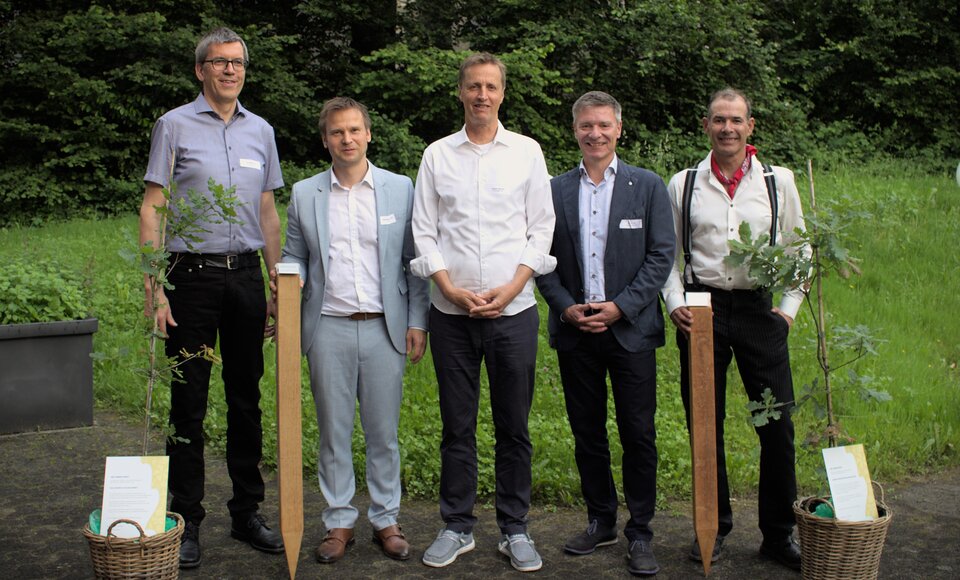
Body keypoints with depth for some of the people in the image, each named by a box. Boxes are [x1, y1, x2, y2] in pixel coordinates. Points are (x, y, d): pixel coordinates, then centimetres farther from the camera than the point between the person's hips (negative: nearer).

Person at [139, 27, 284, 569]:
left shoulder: (261, 131, 13)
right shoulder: (175, 126, 1)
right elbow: (152, 209, -2)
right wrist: (154, 289, -11)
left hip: (246, 275, 4)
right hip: (192, 275, -4)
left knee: (246, 399, 9)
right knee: (189, 402, 1)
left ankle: (248, 511, 21)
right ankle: (187, 521, 11)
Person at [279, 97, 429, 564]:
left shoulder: (400, 189, 4)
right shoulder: (304, 194, 7)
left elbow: (414, 261, 5)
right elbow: (294, 258, 13)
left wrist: (417, 322, -1)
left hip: (384, 328, -1)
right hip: (329, 329, 1)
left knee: (384, 432, 6)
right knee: (333, 430, 7)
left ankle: (386, 520, 20)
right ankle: (339, 522, 19)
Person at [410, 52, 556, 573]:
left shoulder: (526, 151, 6)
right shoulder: (437, 155, 7)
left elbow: (541, 227, 4)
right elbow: (424, 231, 5)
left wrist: (512, 287, -8)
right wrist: (450, 288, -8)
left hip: (514, 310, 0)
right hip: (451, 312, 1)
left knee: (513, 427, 6)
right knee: (457, 426, 8)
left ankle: (514, 529, 18)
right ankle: (457, 527, 20)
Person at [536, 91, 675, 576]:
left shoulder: (648, 186, 2)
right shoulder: (555, 190, 7)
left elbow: (662, 255, -2)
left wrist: (621, 307, -11)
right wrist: (565, 307, -7)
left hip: (630, 329, -2)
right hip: (574, 332, 2)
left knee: (638, 435, 1)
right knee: (587, 433, 10)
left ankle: (640, 533, 13)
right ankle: (600, 522, 25)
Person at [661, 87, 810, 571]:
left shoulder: (778, 181, 7)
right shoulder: (682, 184, 7)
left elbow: (800, 249, 12)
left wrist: (789, 308, 4)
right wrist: (675, 303, -2)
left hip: (760, 309, 0)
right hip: (701, 308, 0)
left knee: (778, 425, -1)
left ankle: (779, 535, 14)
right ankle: (715, 527, 22)